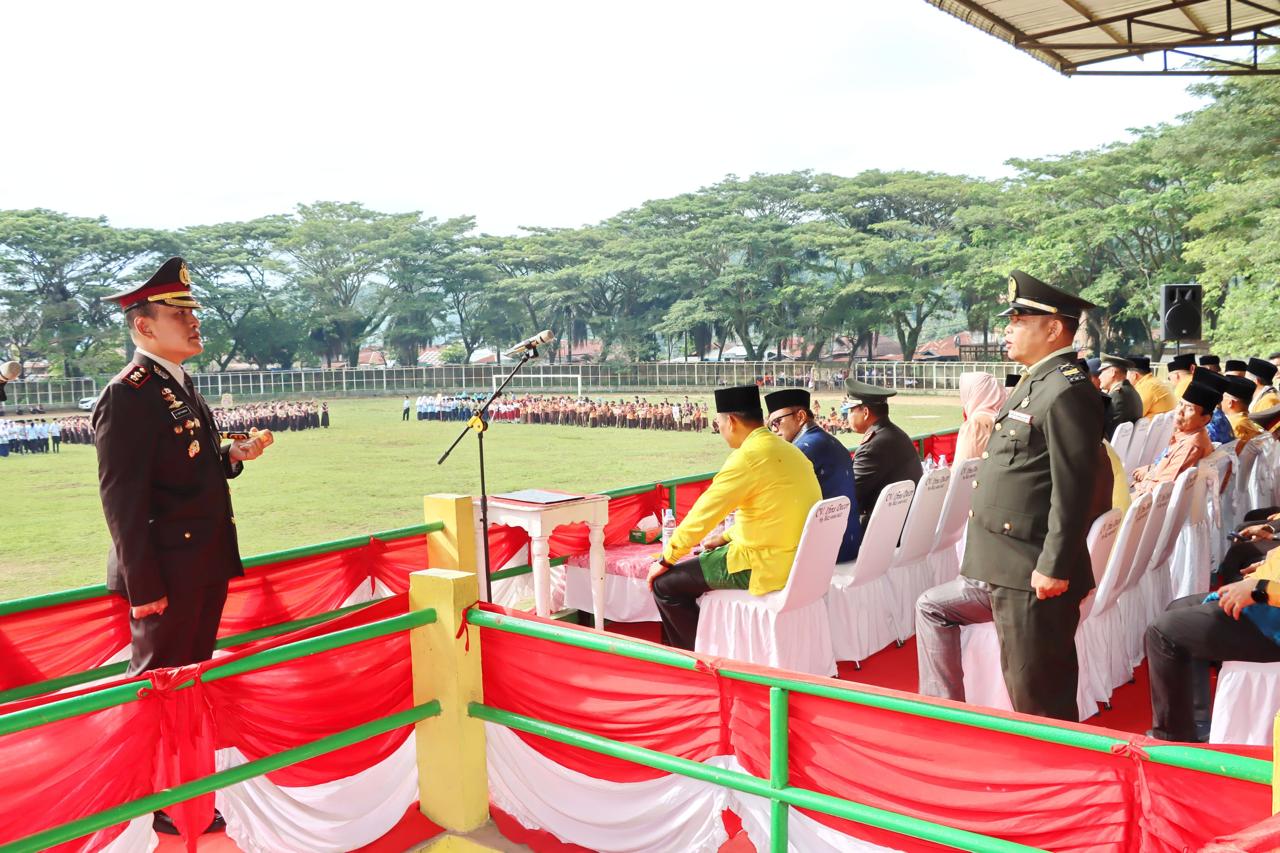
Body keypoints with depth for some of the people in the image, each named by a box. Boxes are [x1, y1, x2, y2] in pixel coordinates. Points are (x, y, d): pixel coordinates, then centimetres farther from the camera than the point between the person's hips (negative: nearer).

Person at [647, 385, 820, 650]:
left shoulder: (749, 456, -18)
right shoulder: (786, 450, 9)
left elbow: (702, 514, -14)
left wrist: (665, 561, -3)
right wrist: (726, 538, 22)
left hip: (765, 568, -9)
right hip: (798, 560, 10)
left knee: (664, 584, -1)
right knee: (702, 560, 28)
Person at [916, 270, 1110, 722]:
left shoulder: (1067, 391, -17)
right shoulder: (1035, 384, 15)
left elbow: (1074, 487, -22)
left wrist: (1054, 568, -22)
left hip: (1033, 578, -11)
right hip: (1002, 571, 11)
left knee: (1040, 701, -1)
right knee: (932, 608, 23)